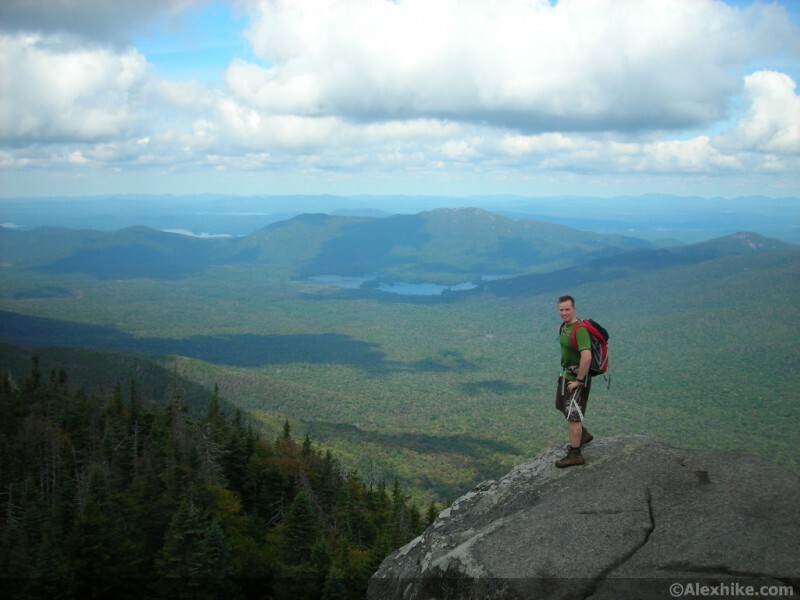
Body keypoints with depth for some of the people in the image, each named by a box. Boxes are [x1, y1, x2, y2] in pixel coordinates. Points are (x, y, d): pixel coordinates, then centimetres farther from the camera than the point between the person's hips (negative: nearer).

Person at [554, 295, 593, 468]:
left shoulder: (579, 329, -25)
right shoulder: (565, 326, 6)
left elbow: (587, 357, -33)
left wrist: (579, 380, -25)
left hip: (577, 377, -10)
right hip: (566, 374, 10)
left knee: (572, 414, -3)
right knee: (563, 407, 24)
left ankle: (575, 455, 7)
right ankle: (583, 435, 43)